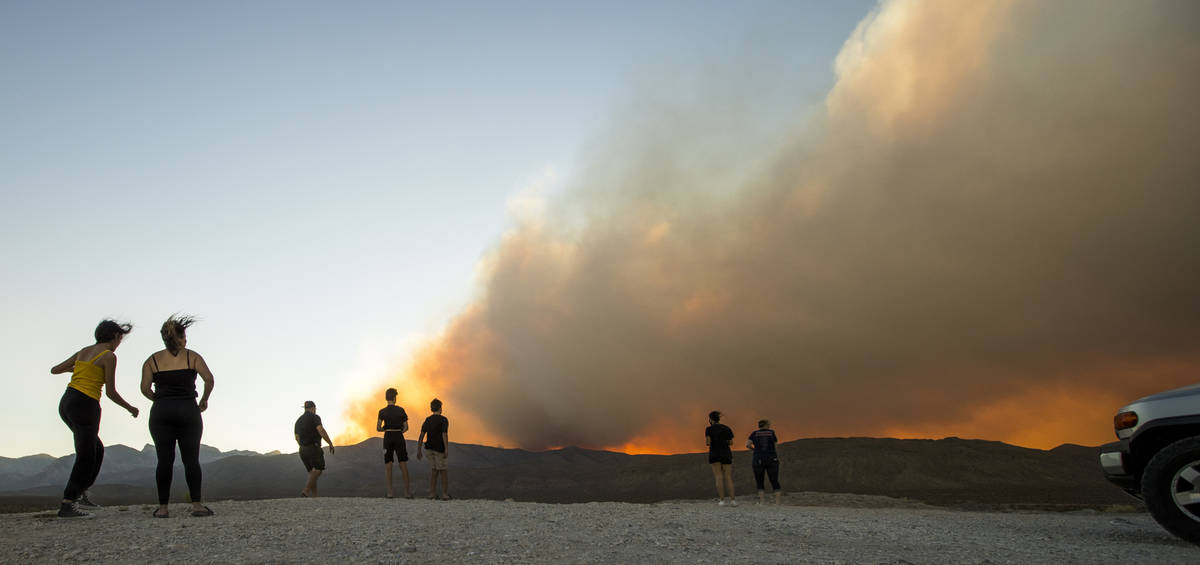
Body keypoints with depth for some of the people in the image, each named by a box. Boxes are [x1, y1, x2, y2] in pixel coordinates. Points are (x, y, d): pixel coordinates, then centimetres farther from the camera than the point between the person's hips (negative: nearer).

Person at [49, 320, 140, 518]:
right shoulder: (109, 356, -7)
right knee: (86, 458, -2)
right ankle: (66, 506, -6)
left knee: (97, 450, 21)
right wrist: (130, 408, 8)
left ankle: (79, 493, 21)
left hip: (66, 404, 8)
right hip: (85, 406, -8)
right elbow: (111, 392, -8)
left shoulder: (84, 352, 15)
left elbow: (54, 370, 25)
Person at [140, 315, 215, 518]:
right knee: (191, 459, 1)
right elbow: (209, 379, -7)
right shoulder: (192, 356, 5)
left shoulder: (152, 360, 9)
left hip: (161, 412, 1)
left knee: (165, 460, 2)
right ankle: (197, 504, -6)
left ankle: (163, 507, 0)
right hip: (188, 410, -1)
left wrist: (159, 400, 16)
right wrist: (204, 399, 8)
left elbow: (145, 388, 0)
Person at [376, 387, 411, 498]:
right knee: (403, 464, 3)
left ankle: (390, 491, 4)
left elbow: (378, 428, -8)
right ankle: (407, 491, -1)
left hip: (388, 438, 0)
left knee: (388, 464, 8)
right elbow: (406, 427, 0)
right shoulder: (401, 410, -2)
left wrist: (385, 429, 13)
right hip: (399, 437, 0)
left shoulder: (382, 411, -3)